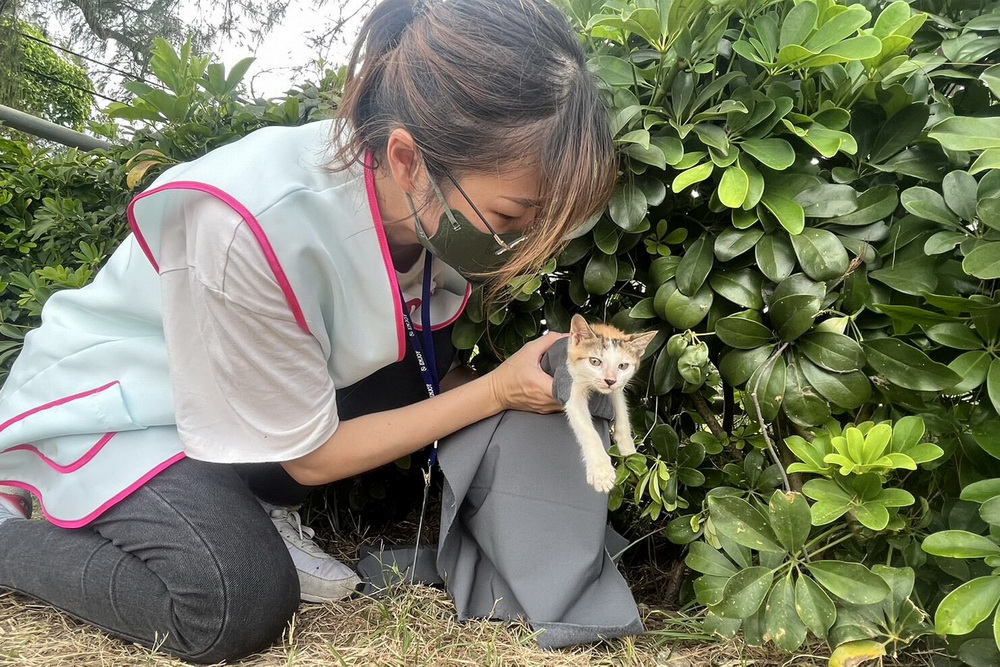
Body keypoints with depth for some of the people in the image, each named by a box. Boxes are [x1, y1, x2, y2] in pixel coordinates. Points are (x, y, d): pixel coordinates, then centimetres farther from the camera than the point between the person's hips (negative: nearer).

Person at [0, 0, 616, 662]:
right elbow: (310, 454, -23)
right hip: (106, 402, -5)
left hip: (254, 386, 6)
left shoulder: (438, 198, -19)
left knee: (429, 356, -15)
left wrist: (554, 361, -17)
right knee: (247, 603, -26)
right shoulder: (248, 226, -38)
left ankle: (252, 511, -1)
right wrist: (498, 390, -23)